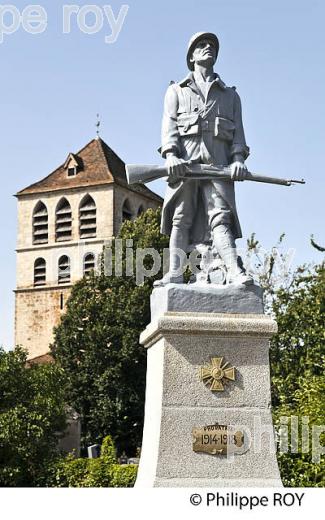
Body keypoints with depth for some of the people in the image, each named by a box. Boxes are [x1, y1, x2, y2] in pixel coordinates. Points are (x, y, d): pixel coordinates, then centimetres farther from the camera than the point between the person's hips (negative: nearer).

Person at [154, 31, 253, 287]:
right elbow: (169, 125, 9)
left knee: (220, 216, -16)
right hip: (184, 162, 0)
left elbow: (238, 131, 16)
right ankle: (175, 274, -12)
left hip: (218, 162, 0)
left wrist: (238, 158, -3)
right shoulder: (176, 91, 24)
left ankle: (235, 273, -31)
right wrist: (170, 155, -9)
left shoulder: (230, 95, 28)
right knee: (181, 218, -8)